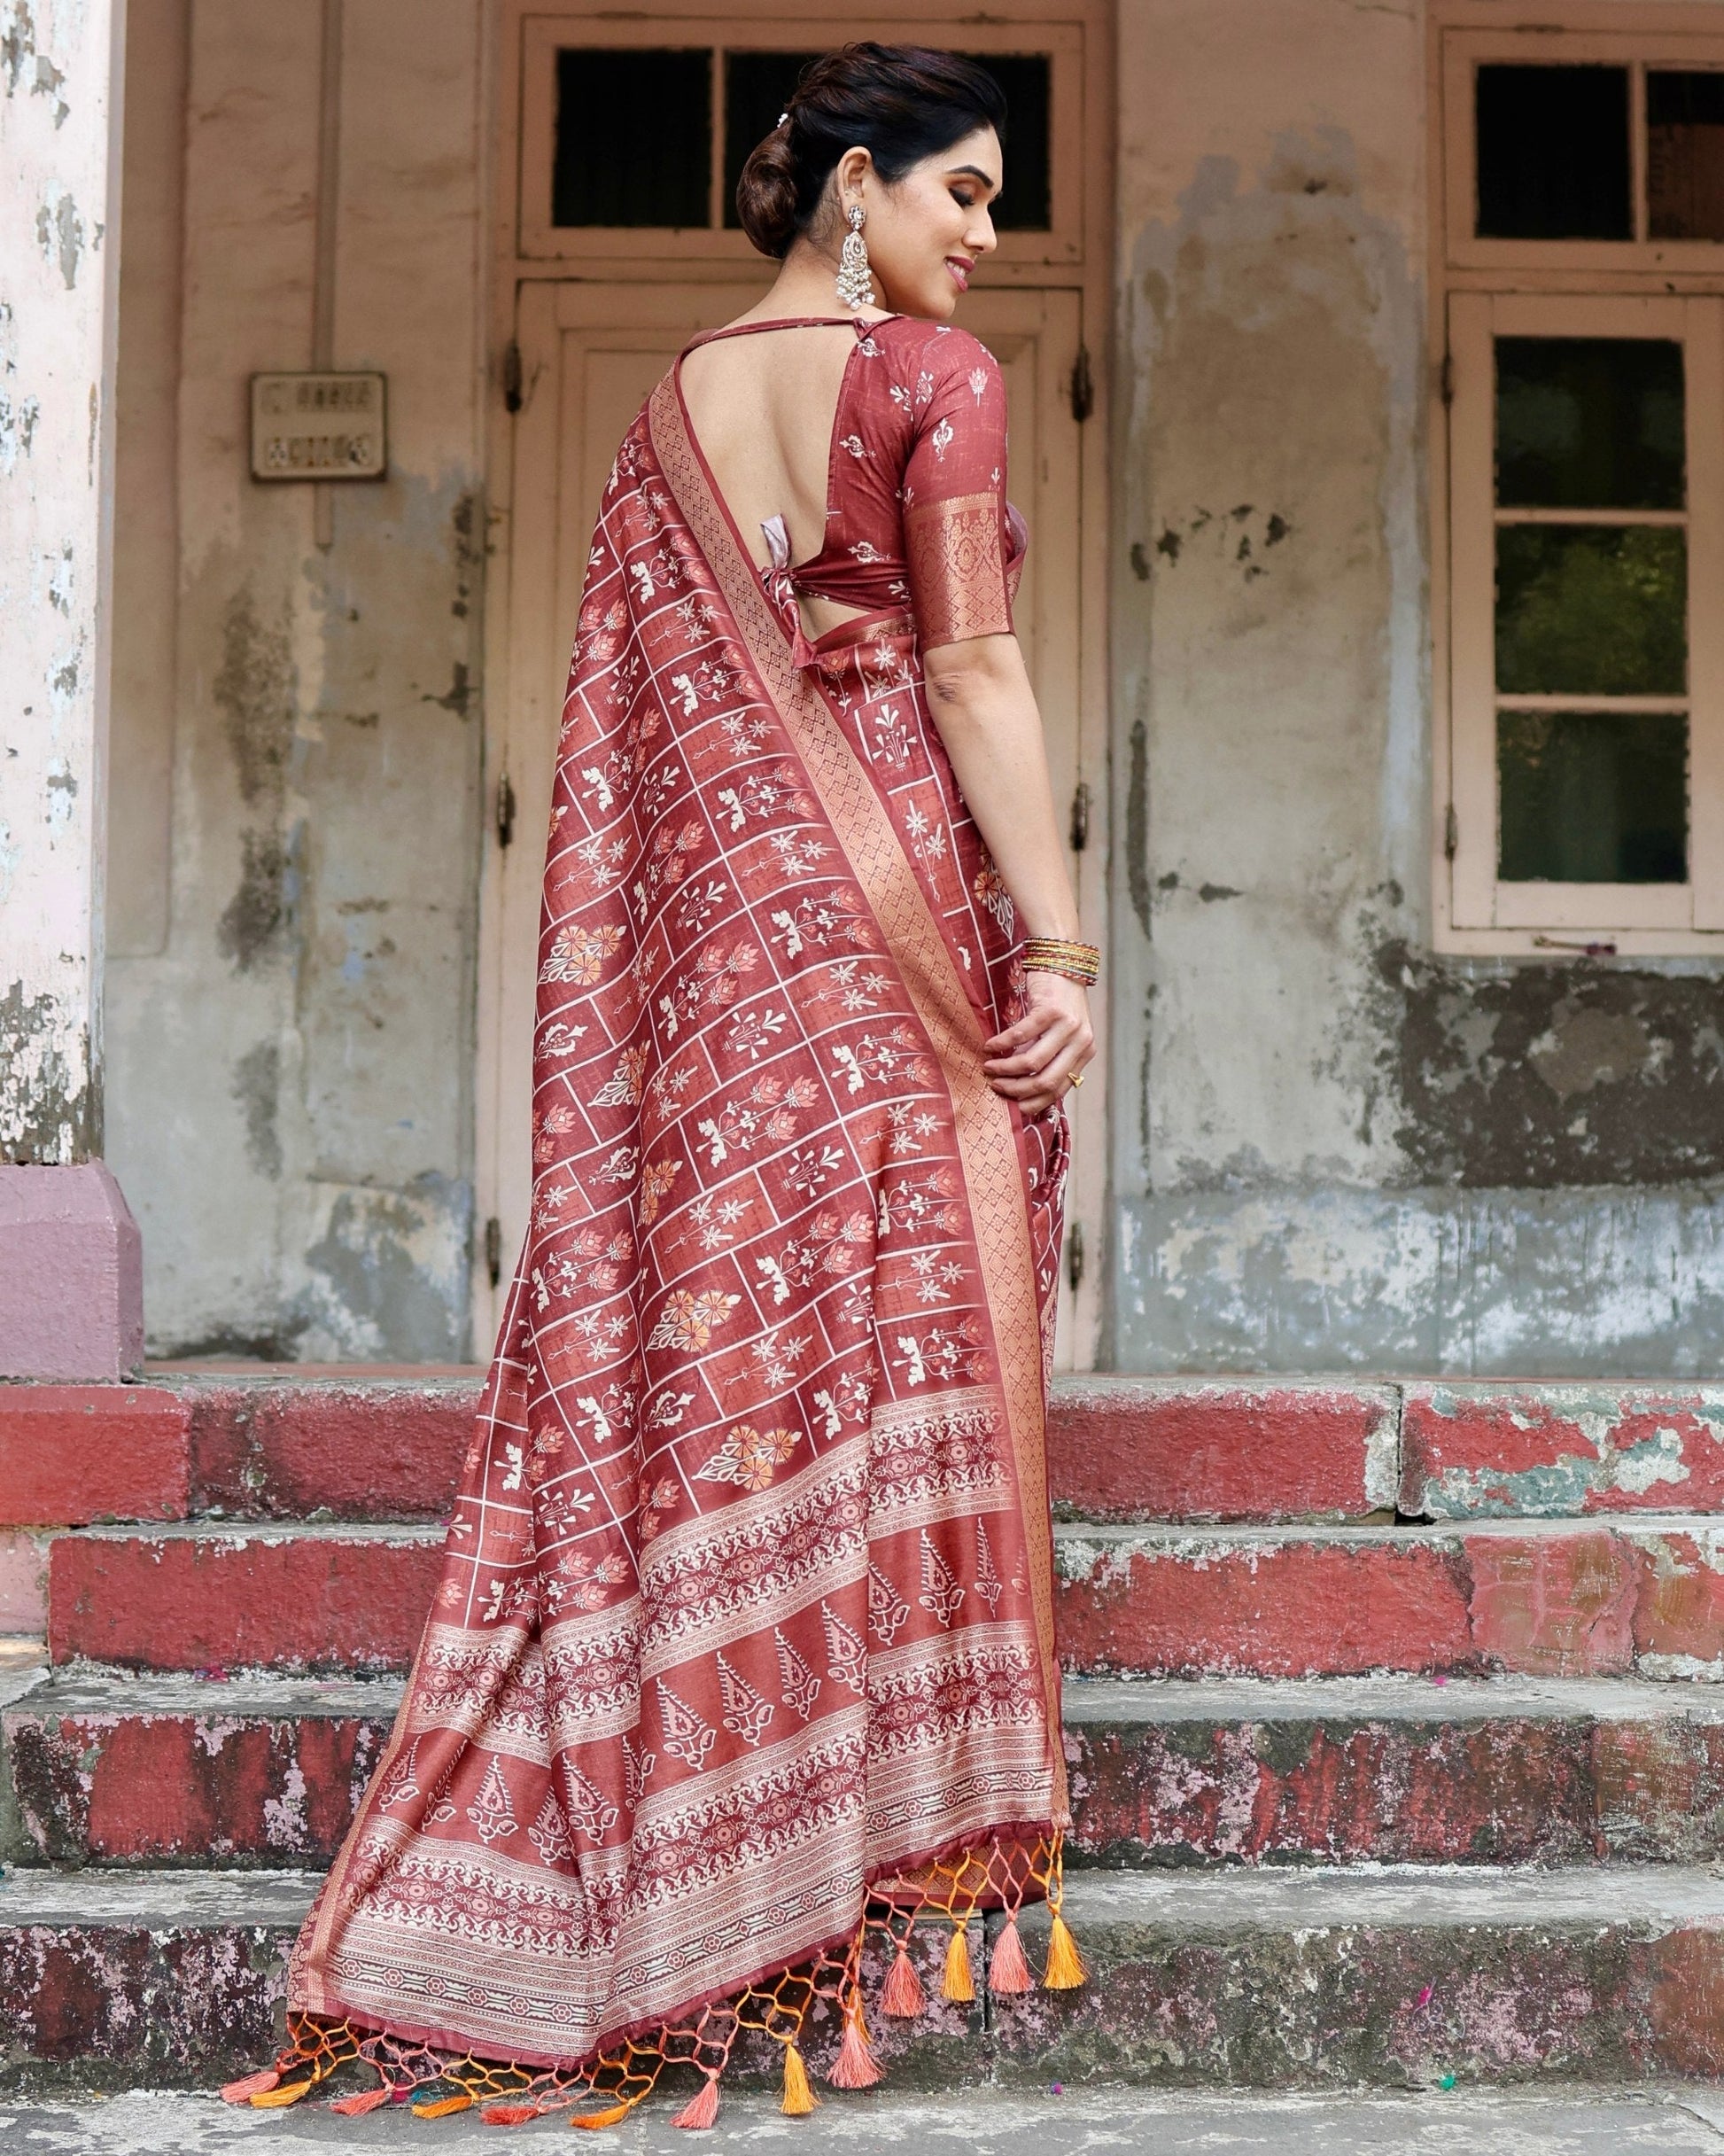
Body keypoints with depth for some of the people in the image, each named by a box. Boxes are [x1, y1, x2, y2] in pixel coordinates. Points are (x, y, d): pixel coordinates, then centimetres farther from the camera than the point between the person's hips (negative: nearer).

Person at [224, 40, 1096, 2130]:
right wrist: (1059, 944, -10)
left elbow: (630, 722, 12)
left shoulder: (673, 408, 14)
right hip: (896, 912, -6)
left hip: (712, 934, 6)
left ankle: (681, 1858, 13)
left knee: (698, 1343, 7)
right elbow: (972, 674, -11)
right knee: (900, 1338, -1)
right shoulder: (935, 378, -4)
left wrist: (685, 922, 17)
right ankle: (885, 1820, 6)